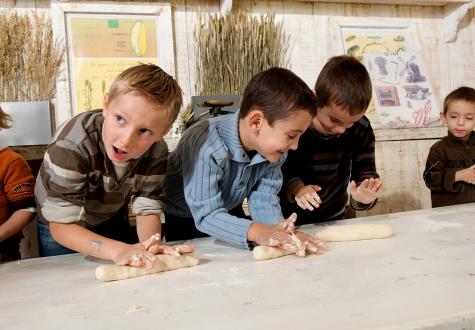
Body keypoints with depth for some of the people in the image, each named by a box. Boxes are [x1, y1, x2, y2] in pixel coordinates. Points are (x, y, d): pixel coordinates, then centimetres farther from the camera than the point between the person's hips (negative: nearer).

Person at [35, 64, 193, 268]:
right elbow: (61, 225, -37)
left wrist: (149, 247, -42)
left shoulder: (156, 153, -25)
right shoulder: (72, 146, -39)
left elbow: (147, 209, -20)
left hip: (112, 223, 3)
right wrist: (118, 250, -50)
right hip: (63, 231, -2)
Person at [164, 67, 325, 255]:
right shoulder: (205, 145, -38)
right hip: (181, 221, -5)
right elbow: (206, 215, -37)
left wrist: (277, 228, -38)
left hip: (229, 212, 5)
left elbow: (263, 200, -17)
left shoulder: (274, 148, -16)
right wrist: (255, 231, -51)